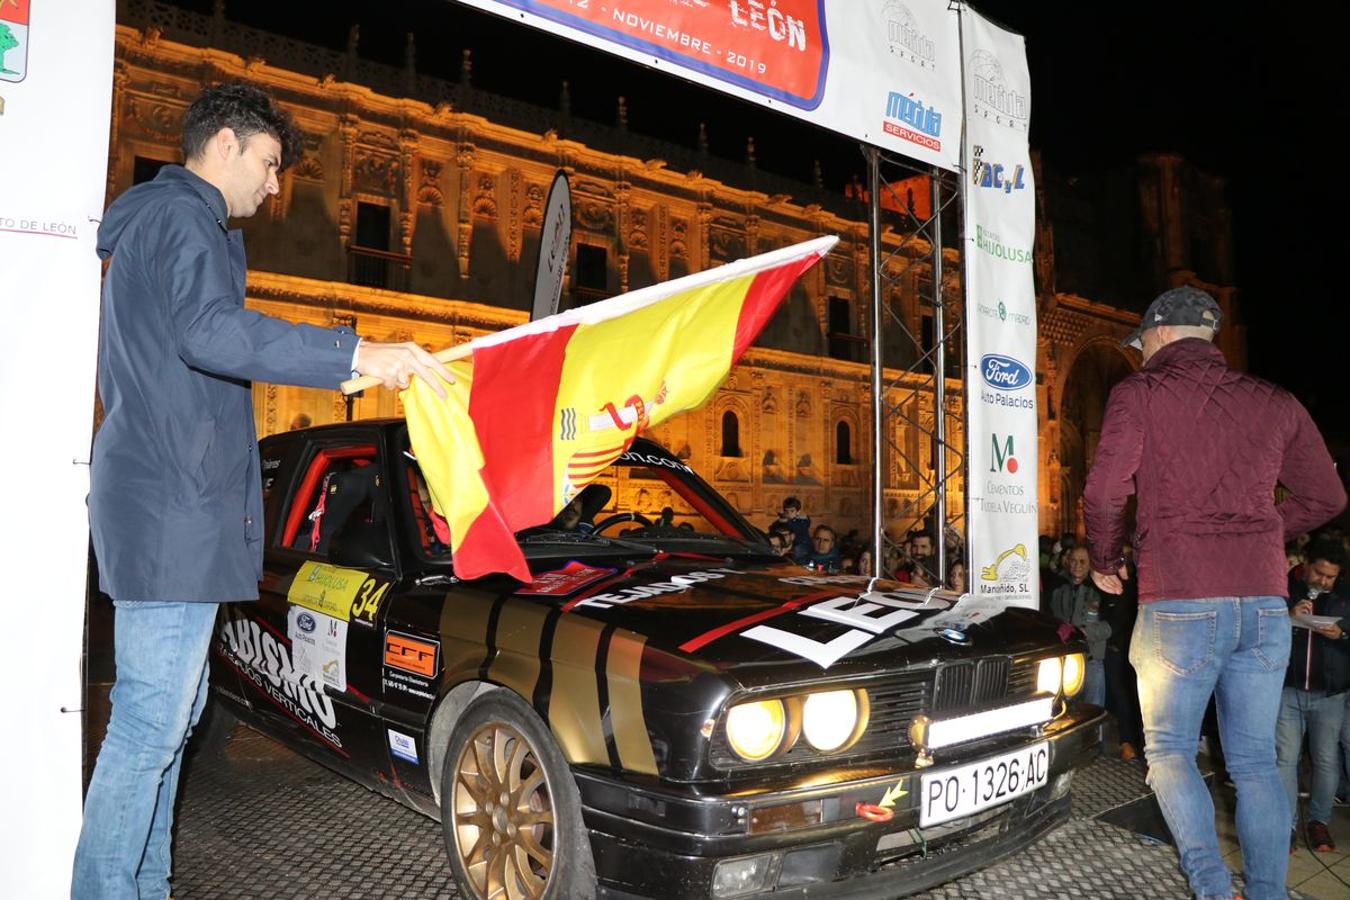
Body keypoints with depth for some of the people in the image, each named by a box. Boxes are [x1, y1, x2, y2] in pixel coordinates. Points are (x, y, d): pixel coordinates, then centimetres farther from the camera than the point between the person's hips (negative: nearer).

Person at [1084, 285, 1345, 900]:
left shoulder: (1139, 393, -1)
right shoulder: (1274, 402, 13)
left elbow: (1105, 491, -11)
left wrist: (1104, 562, 6)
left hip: (1180, 604, -4)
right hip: (1265, 601, 5)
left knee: (1169, 750, 9)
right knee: (1255, 761, 13)